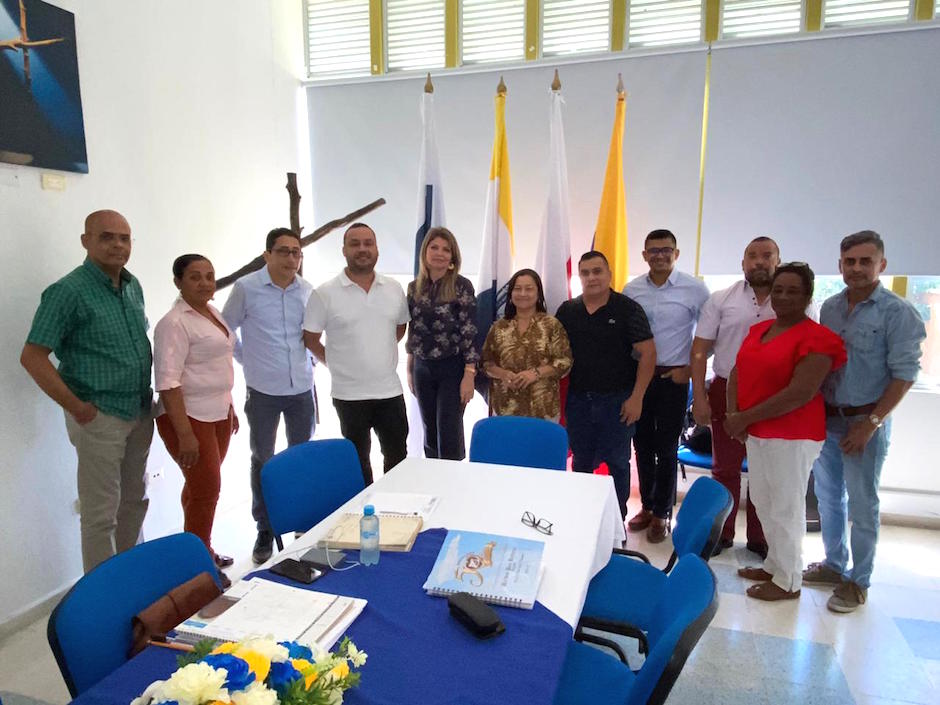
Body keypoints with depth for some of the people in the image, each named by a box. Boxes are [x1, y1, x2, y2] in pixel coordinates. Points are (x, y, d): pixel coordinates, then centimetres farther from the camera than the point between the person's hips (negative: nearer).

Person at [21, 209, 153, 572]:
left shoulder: (133, 285, 7)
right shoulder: (69, 291, -14)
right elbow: (32, 357, -15)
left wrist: (148, 395, 11)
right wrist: (78, 408, -16)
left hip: (140, 413, 7)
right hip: (100, 416, -7)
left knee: (135, 501, 18)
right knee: (101, 514, 4)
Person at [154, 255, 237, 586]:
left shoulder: (212, 312, 11)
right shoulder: (175, 323, -15)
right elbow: (167, 382, -20)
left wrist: (230, 408, 21)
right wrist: (185, 435, -23)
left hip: (218, 415, 8)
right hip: (189, 418, -8)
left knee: (201, 485, 16)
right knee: (206, 488, -2)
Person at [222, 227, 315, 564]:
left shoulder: (307, 290, 1)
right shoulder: (246, 288, -8)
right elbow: (225, 330, 3)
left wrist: (308, 360, 5)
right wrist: (248, 361, 3)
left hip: (302, 389, 3)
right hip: (263, 391, -2)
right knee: (262, 461, 10)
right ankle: (264, 530, 24)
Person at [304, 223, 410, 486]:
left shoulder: (394, 289, 2)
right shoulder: (325, 294, -9)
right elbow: (311, 339, -2)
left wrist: (381, 352, 8)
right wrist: (339, 362, 1)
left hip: (390, 390, 3)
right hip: (349, 394, -3)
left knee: (397, 456, 15)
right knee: (358, 461, 15)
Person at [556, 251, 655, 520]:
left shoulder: (628, 309, -7)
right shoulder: (567, 311, 4)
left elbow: (647, 353, -9)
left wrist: (636, 397, -13)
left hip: (617, 399, -3)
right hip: (578, 399, 3)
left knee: (617, 462, 8)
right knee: (581, 462, 14)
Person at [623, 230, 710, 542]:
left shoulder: (694, 289, -6)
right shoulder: (631, 290, 4)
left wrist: (690, 368, -6)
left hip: (673, 378, -3)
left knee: (666, 449, 4)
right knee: (642, 445, 12)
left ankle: (661, 513, 20)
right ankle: (647, 506, 29)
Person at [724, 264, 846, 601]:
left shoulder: (816, 338, -14)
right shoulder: (759, 329, 10)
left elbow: (801, 392, -22)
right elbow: (738, 371, 9)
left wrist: (746, 418, -19)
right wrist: (733, 414, -7)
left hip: (792, 436, -7)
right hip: (756, 432, 8)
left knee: (785, 508, 4)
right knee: (763, 502, 17)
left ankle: (787, 581, 21)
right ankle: (773, 566, 35)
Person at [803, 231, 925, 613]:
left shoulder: (897, 312, -10)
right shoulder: (829, 307, 6)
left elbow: (904, 373, -12)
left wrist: (871, 423, -16)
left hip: (865, 421, -5)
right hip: (826, 418, 6)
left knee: (861, 504, 4)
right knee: (828, 496, 16)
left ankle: (858, 581, 19)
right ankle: (834, 564, 33)